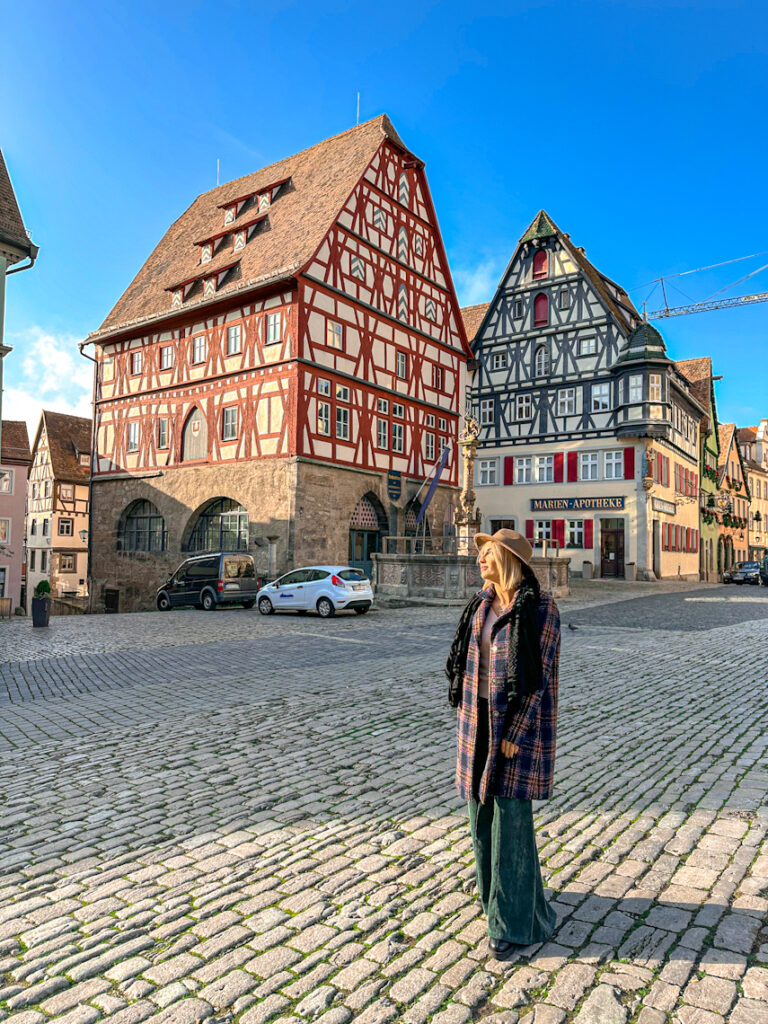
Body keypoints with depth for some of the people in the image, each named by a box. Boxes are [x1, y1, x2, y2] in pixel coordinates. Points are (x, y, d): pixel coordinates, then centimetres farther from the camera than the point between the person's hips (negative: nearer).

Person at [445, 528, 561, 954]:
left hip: (519, 720, -6)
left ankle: (512, 919, 14)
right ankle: (495, 888, 39)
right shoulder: (482, 603, 5)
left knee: (511, 816, -2)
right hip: (480, 718, 7)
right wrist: (468, 719, 10)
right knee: (482, 807, 16)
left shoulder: (541, 607, -15)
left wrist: (516, 734, -17)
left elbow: (539, 674, -15)